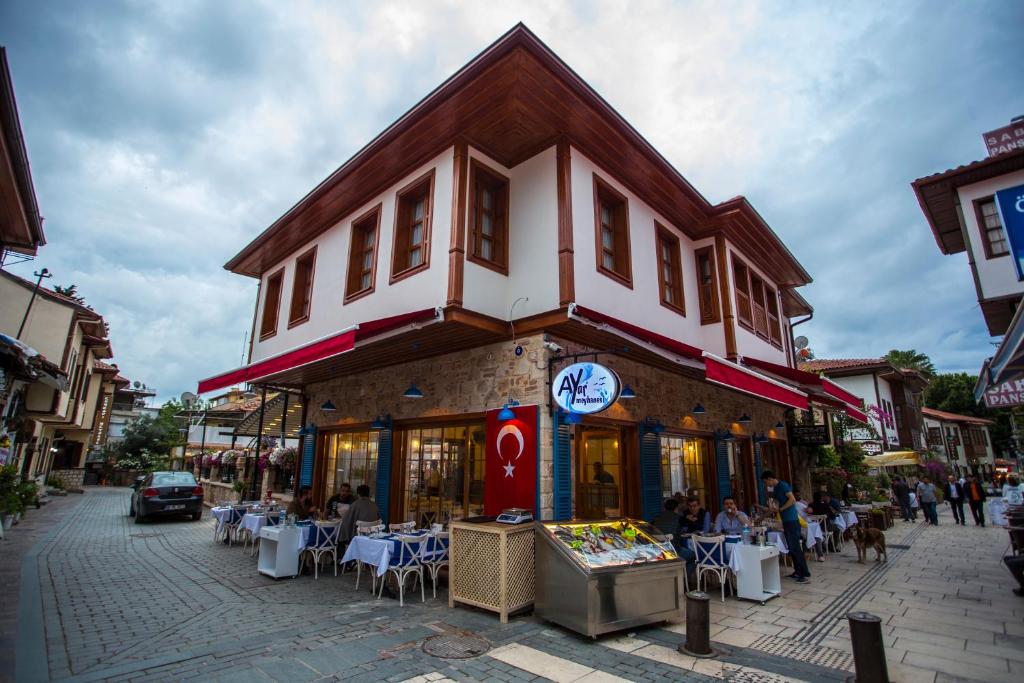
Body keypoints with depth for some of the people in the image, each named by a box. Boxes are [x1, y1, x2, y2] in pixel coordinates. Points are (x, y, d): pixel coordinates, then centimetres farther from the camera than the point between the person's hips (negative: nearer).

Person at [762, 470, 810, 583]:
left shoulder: (783, 485, -11)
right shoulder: (775, 489, 15)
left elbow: (792, 500, -19)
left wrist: (780, 509, -15)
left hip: (792, 520, -9)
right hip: (786, 521, 9)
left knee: (796, 548, -7)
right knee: (791, 548, 12)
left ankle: (806, 574, -3)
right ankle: (798, 571, 19)